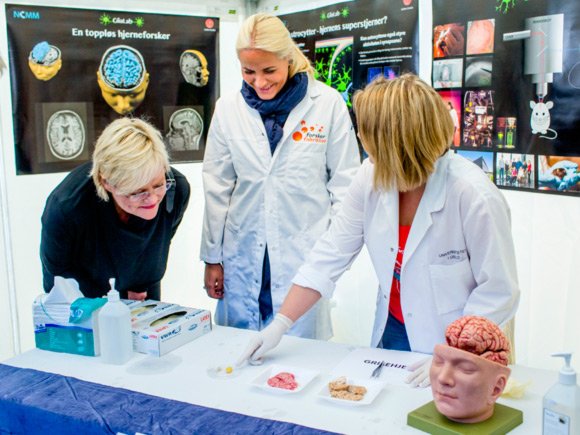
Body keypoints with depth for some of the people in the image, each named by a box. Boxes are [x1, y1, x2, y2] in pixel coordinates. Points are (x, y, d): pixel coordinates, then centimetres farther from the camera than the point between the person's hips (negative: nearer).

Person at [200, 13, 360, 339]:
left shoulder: (328, 104, -6)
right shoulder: (228, 109, 2)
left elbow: (344, 181, 0)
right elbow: (217, 188, 6)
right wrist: (212, 257, 7)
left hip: (305, 252, -2)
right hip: (243, 252, 3)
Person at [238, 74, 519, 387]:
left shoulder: (475, 196, -27)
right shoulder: (372, 177, -12)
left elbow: (498, 292, -19)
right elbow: (330, 255, -9)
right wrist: (279, 325, -12)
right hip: (393, 331, 5)